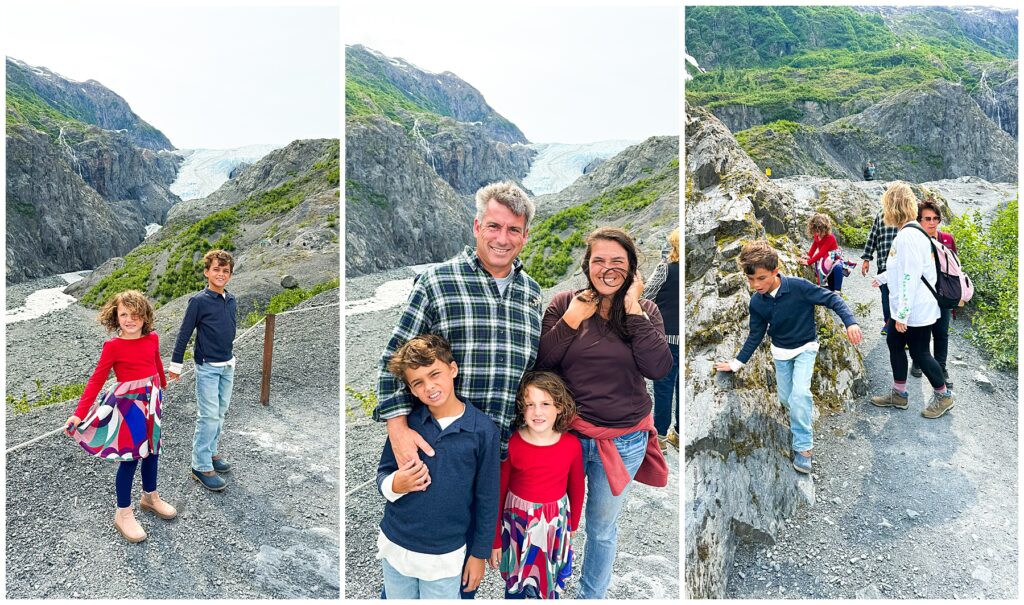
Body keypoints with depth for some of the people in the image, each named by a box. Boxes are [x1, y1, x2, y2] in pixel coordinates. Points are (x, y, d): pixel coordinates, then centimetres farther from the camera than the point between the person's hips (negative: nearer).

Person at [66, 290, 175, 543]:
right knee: (130, 458, 3)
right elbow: (96, 380, -13)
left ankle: (150, 497, 40)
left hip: (151, 402, 5)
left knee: (152, 450, 18)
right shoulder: (113, 346, -15)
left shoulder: (152, 339, -3)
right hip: (128, 405, -5)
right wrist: (79, 413, -16)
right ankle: (123, 514, 20)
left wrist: (162, 384, 33)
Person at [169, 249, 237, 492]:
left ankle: (211, 452, 29)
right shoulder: (198, 301, -12)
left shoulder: (231, 301, 6)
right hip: (207, 367, -6)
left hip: (227, 366, 6)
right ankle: (202, 467, 2)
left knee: (220, 413, 14)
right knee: (208, 416, -6)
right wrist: (176, 364, -6)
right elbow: (184, 333, -9)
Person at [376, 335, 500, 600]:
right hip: (395, 547, 2)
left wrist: (479, 554, 1)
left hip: (445, 556, -2)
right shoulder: (405, 422, -9)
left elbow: (487, 499, -5)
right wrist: (395, 485, -19)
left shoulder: (483, 429, -14)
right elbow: (383, 473, 4)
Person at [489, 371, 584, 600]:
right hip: (517, 523, -1)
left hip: (555, 525, 1)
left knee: (550, 588, 18)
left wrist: (571, 526, 14)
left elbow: (576, 489, 3)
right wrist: (495, 540, -2)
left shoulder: (572, 444, -12)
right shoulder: (511, 444, -16)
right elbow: (498, 493, -8)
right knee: (515, 586, 17)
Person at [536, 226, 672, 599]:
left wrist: (634, 310, -18)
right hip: (567, 433, 0)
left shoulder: (645, 310, -3)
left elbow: (659, 368, -17)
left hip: (623, 441, 1)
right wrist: (571, 320, -17)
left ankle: (591, 597, 45)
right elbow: (540, 364, -8)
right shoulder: (565, 303, -5)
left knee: (602, 528, 21)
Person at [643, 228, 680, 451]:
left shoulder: (666, 267, -12)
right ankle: (679, 433, 24)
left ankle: (660, 437, 12)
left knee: (664, 386, 3)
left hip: (667, 336, -5)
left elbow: (646, 296, -7)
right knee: (683, 385, 13)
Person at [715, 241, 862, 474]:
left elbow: (832, 299, -21)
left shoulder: (799, 287, -28)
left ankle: (803, 446, -8)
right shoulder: (756, 302, -15)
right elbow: (755, 335, -3)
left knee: (799, 393, -22)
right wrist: (737, 363, -3)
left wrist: (850, 322, -37)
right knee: (786, 398, 11)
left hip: (805, 347, -4)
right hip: (780, 351, 4)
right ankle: (807, 414, 47)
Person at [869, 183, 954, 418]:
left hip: (916, 309, -10)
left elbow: (911, 276, -26)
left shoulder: (908, 235, -23)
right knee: (894, 343, 16)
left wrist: (902, 314, -24)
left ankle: (943, 396, 24)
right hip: (905, 307, 10)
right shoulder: (909, 232, 8)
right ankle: (899, 394, 28)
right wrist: (882, 278, 37)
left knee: (919, 353, 3)